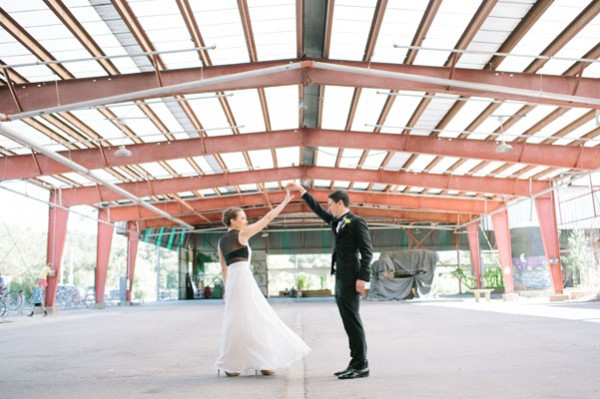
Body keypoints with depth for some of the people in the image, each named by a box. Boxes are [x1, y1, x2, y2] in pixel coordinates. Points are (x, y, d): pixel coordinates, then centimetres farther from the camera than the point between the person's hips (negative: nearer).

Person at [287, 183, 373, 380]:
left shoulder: (357, 222, -6)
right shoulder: (337, 222, 18)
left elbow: (367, 252, -12)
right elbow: (317, 209, 29)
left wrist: (362, 278, -19)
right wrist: (301, 190, 28)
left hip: (351, 280, -8)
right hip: (340, 280, 8)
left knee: (353, 321, -8)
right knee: (349, 322, 7)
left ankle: (361, 365, -3)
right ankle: (356, 364, 10)